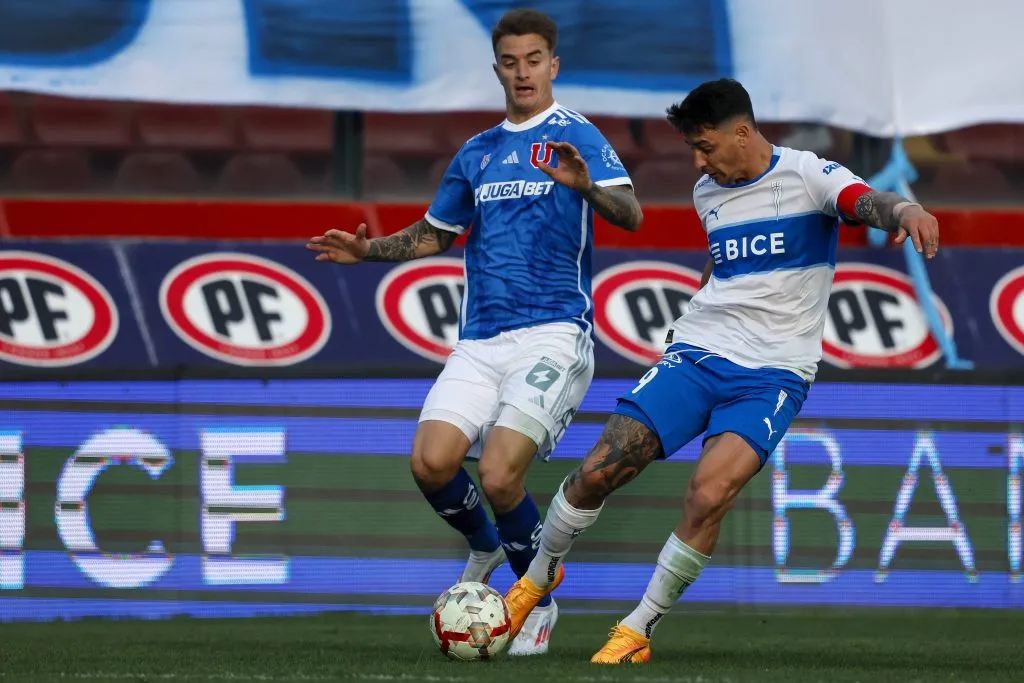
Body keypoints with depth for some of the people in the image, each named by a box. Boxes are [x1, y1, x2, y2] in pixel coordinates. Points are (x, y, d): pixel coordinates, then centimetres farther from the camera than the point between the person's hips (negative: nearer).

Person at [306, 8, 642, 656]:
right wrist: (370, 250, 13)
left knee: (498, 475, -18)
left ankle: (540, 603, 6)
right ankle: (484, 547, 18)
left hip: (553, 331, -5)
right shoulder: (477, 152, 18)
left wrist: (585, 185, -34)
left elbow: (631, 214, -14)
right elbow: (435, 234, 30)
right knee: (432, 462, -15)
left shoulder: (576, 136, 0)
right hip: (481, 338, 5)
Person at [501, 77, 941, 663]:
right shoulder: (708, 194, 13)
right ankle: (540, 576, 19)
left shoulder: (806, 176, -7)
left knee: (709, 494, -26)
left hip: (773, 373, -5)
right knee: (596, 472, -8)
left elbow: (866, 202, -27)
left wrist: (906, 210, -49)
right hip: (697, 352, 5)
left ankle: (638, 633, -11)